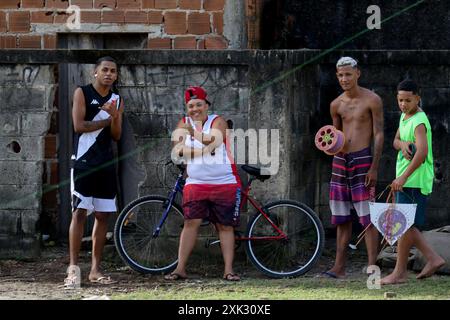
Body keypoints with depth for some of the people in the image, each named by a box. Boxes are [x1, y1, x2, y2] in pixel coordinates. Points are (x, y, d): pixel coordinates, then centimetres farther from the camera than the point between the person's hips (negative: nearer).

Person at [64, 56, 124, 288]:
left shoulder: (117, 100, 13)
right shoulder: (82, 93, -1)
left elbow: (116, 135, 6)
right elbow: (79, 125, -12)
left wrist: (115, 116, -13)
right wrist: (107, 120, -5)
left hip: (106, 164, 5)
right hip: (83, 162, -5)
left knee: (103, 215, 3)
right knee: (79, 213, -10)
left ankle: (95, 270, 7)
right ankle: (73, 268, -11)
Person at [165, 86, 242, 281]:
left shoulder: (217, 122, -3)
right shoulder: (184, 124, 8)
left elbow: (214, 141, -22)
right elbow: (177, 150, -4)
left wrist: (195, 133, -32)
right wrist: (201, 150, -16)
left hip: (224, 183, -2)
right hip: (195, 183, 2)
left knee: (225, 226, 1)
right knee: (191, 222, -6)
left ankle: (228, 270, 3)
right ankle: (180, 268, -6)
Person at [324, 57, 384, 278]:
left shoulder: (372, 100, -5)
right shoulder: (336, 105, 10)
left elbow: (379, 135, -6)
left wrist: (374, 167, -13)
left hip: (363, 160, -6)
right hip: (341, 160, 6)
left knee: (367, 218, -7)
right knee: (341, 218, 8)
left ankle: (372, 267, -7)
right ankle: (339, 267, 12)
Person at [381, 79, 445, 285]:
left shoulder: (419, 121, -17)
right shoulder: (404, 116, 13)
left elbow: (422, 152, -29)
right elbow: (396, 141, 16)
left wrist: (403, 176, -35)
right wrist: (402, 144, -10)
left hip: (415, 180, -10)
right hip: (406, 179, 10)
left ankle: (400, 272, 0)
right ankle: (432, 259, 15)